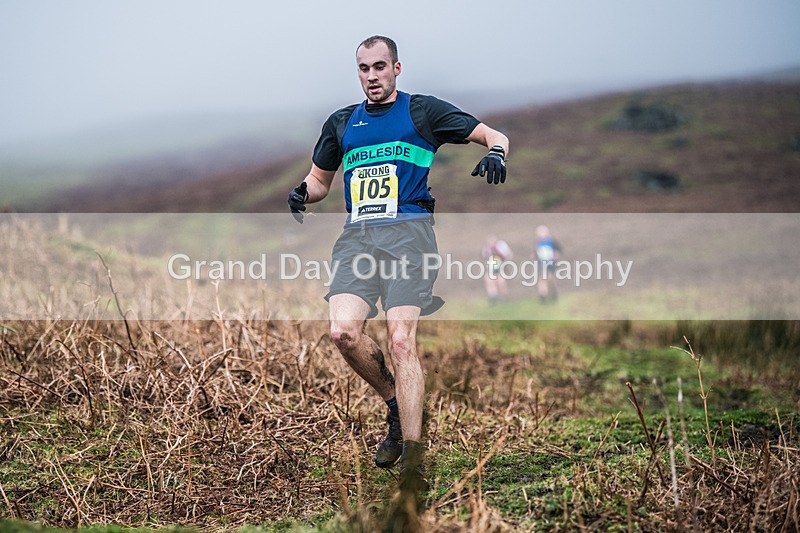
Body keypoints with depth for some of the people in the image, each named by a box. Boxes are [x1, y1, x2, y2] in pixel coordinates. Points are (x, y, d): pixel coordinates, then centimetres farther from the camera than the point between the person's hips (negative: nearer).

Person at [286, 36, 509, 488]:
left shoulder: (422, 111, 11)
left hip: (408, 230, -4)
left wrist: (495, 152, -13)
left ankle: (412, 460, -14)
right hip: (357, 235, 4)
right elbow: (320, 178, 33)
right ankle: (398, 405, 8)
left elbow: (494, 136, 11)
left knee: (401, 340, -16)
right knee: (344, 330, -18)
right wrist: (302, 193, 9)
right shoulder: (342, 123, 23)